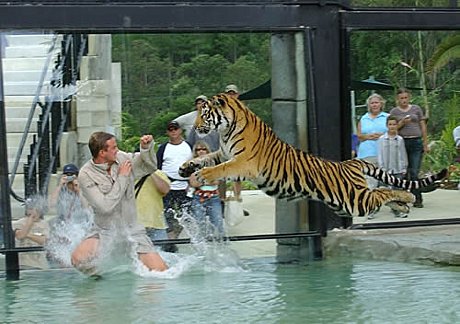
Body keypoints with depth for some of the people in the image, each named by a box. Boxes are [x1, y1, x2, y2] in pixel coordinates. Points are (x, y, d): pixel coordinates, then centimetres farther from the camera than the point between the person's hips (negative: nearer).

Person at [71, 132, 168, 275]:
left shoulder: (122, 158, -1)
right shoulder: (86, 175, -15)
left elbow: (150, 167, 11)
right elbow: (105, 206, -24)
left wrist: (146, 148, -9)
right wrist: (122, 178, -18)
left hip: (132, 229, 3)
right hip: (105, 231, -3)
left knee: (160, 270, -10)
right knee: (78, 258, -31)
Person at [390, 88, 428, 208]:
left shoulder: (416, 109, 11)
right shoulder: (394, 112, 8)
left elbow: (423, 126, 13)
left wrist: (425, 143, 9)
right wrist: (402, 123, -11)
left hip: (416, 142, 0)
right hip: (401, 143, 0)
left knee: (414, 172, -5)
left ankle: (417, 199, -1)